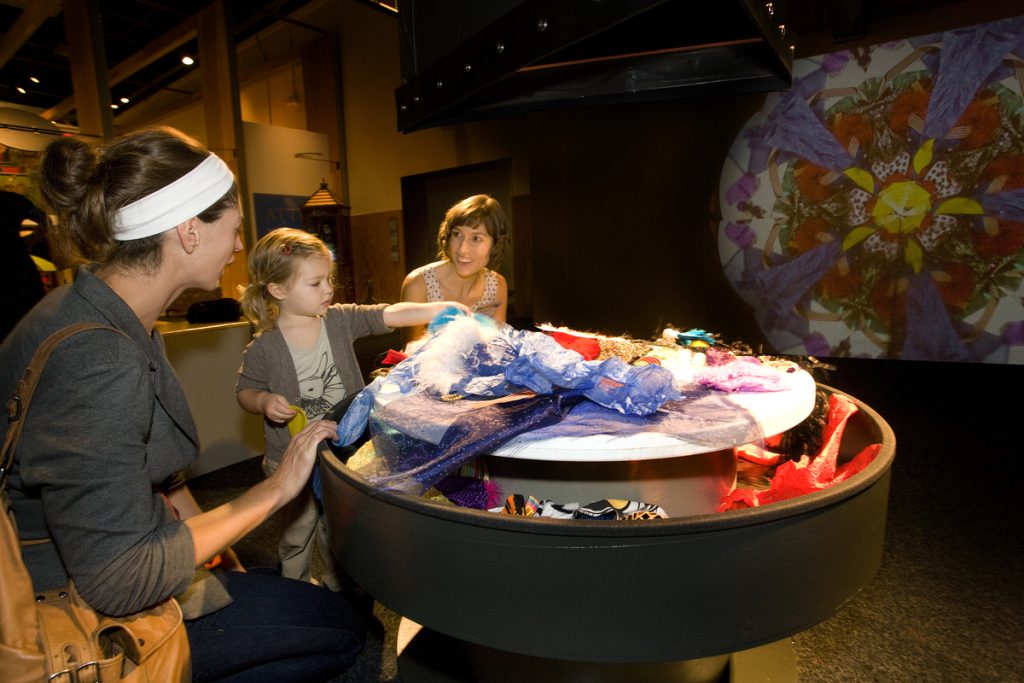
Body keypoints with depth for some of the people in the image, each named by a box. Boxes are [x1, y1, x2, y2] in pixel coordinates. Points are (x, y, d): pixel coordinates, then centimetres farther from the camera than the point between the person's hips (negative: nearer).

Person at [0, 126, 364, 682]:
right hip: (87, 615, -9)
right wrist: (274, 491, -21)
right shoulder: (98, 361, -32)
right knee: (341, 629, -3)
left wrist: (216, 550, 8)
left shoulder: (124, 322, 0)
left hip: (105, 567, 9)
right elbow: (118, 583, -29)